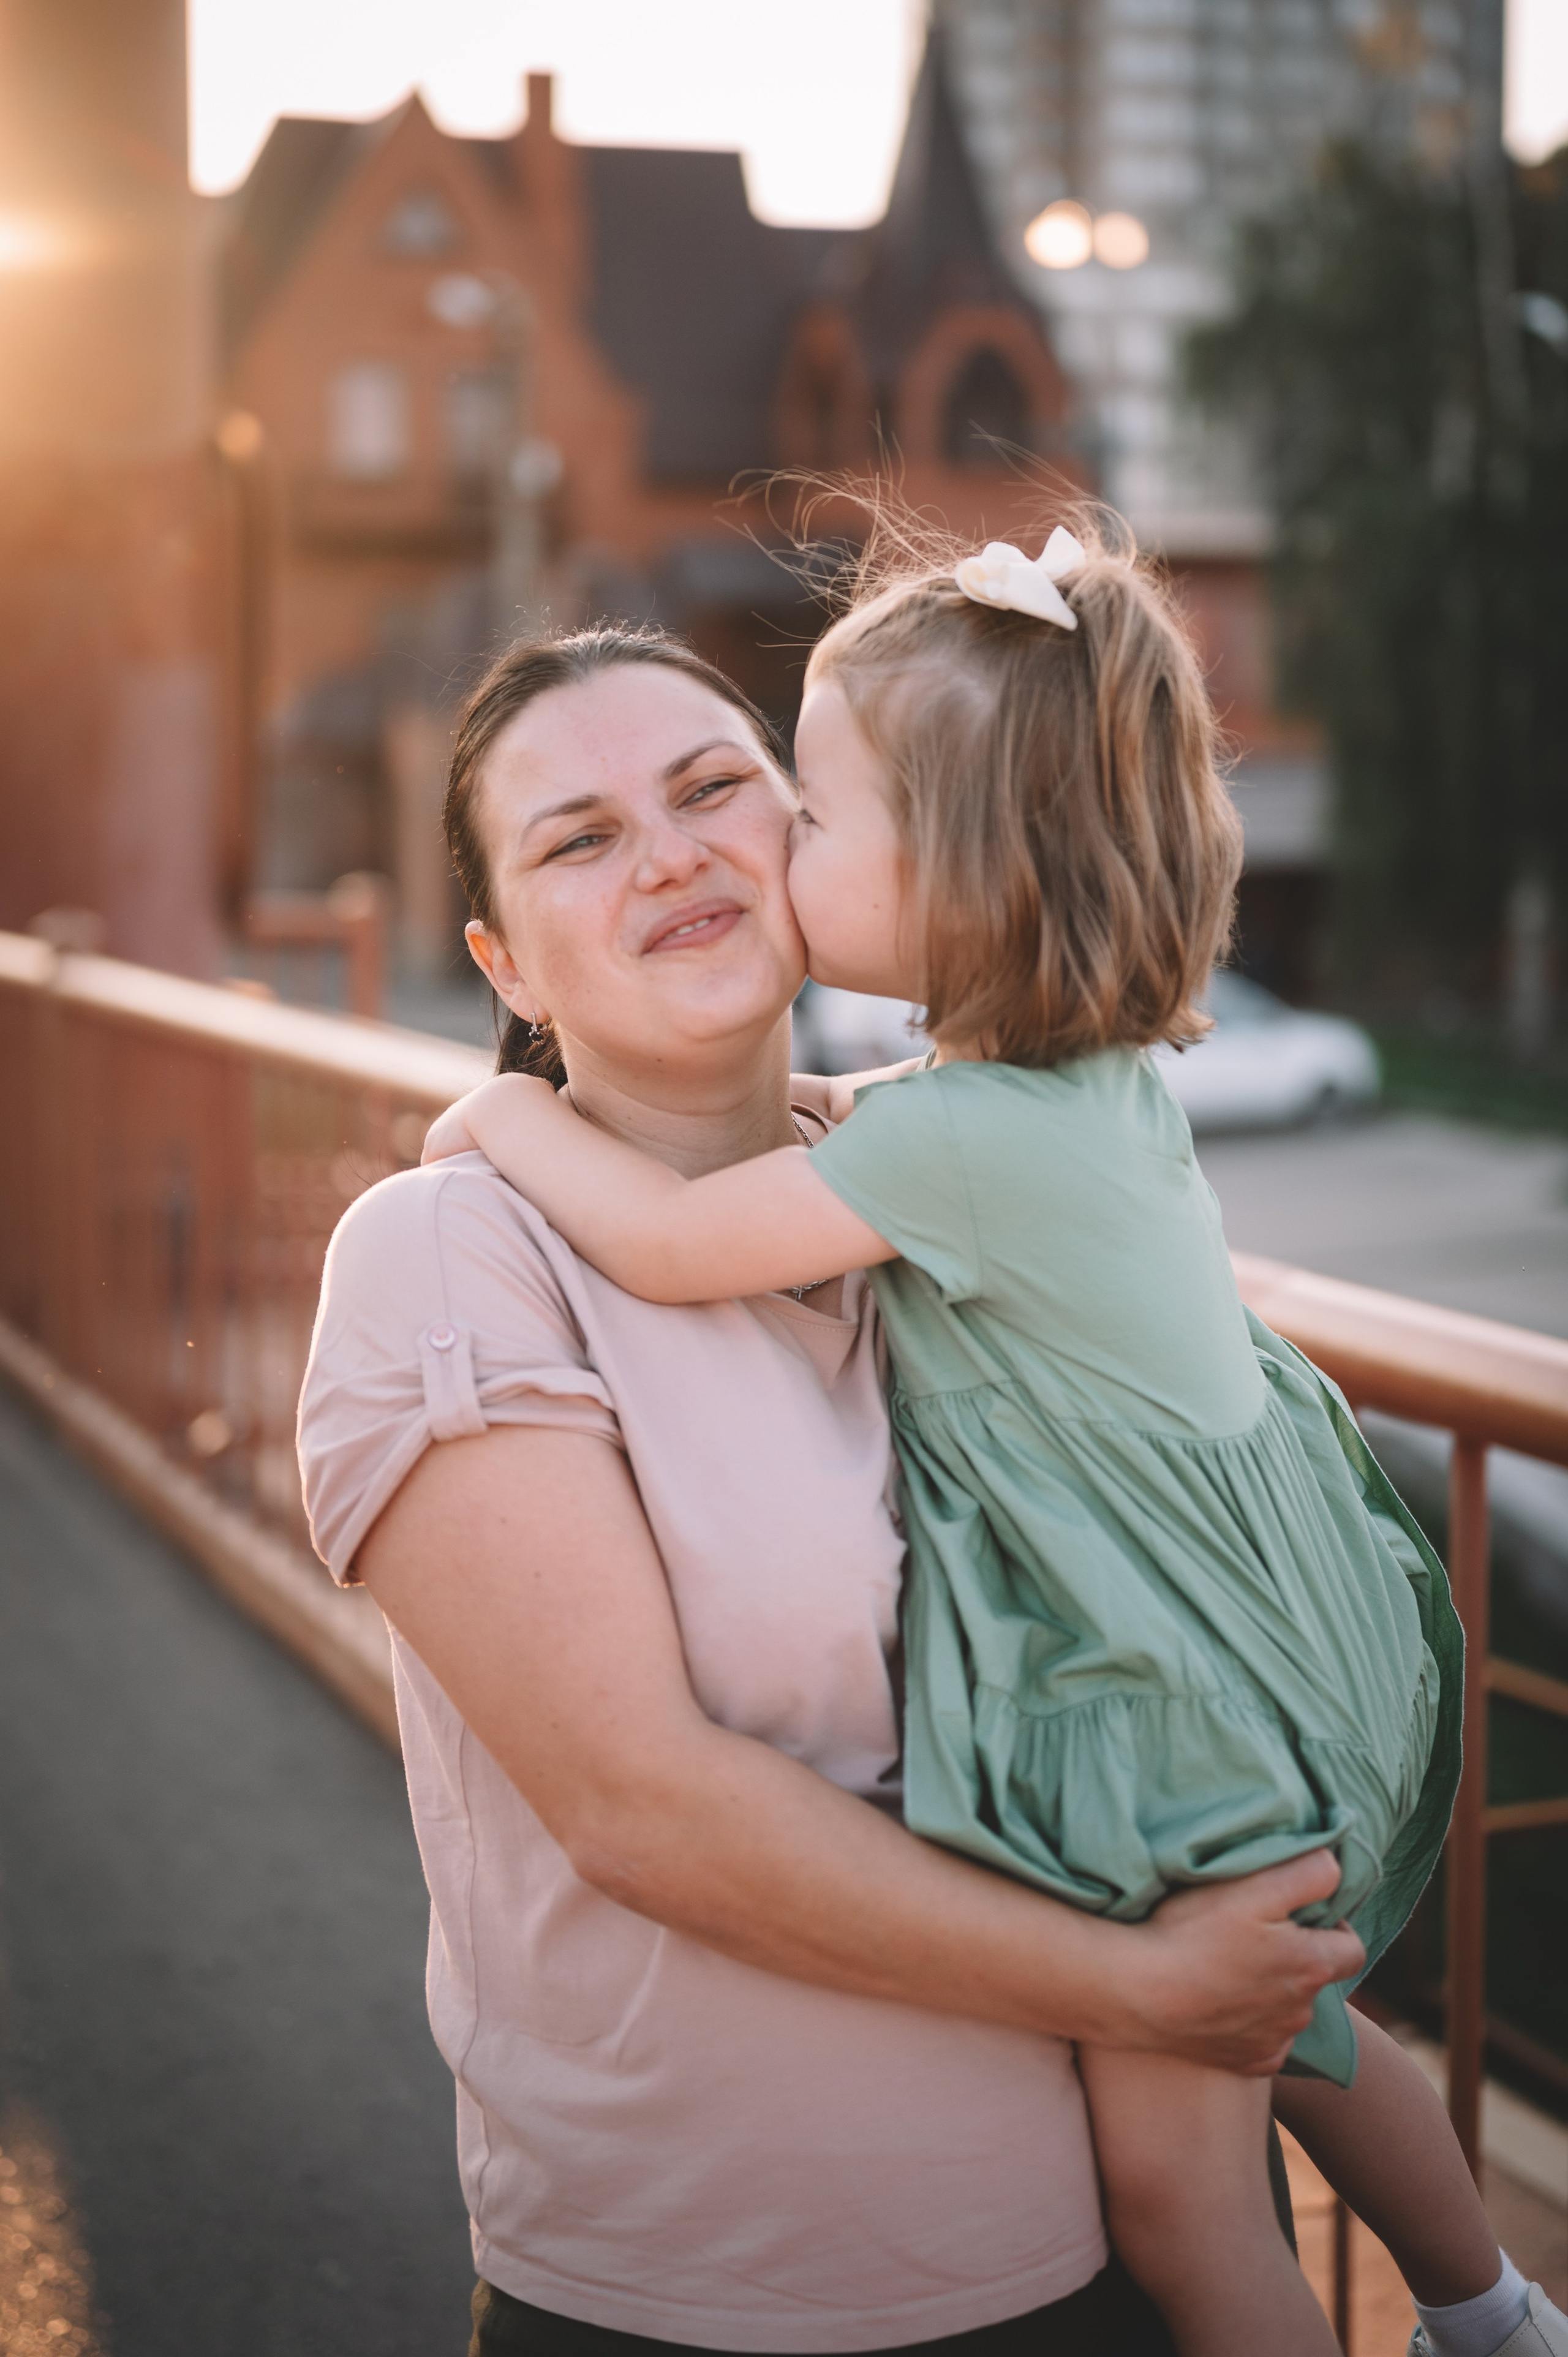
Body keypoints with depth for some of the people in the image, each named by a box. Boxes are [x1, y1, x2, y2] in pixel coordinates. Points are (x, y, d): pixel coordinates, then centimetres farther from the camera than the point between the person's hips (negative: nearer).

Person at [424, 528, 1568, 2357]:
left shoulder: (954, 1136, -28)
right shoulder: (1108, 1074, 1)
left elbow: (666, 1245, -22)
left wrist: (512, 1114, -6)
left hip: (1175, 1725, -10)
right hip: (1269, 1654, 10)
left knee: (1176, 2187, 6)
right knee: (1290, 2035, 30)